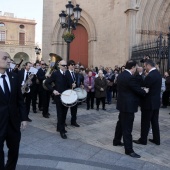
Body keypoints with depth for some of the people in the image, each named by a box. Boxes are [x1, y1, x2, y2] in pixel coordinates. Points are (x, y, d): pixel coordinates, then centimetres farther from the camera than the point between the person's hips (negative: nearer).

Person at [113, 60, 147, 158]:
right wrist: (145, 91, 4)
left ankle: (116, 141, 36)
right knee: (127, 128, -2)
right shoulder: (130, 77, -23)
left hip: (123, 104, 10)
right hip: (128, 105, -10)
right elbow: (138, 90, -16)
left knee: (121, 123, 22)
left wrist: (141, 90, 11)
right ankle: (129, 150, 8)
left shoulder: (121, 75, 6)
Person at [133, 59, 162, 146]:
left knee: (145, 122, 4)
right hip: (156, 102, 9)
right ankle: (156, 139, 26)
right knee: (155, 121, 17)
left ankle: (143, 140, 17)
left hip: (149, 103, -9)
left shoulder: (150, 75, -23)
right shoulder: (157, 73, 8)